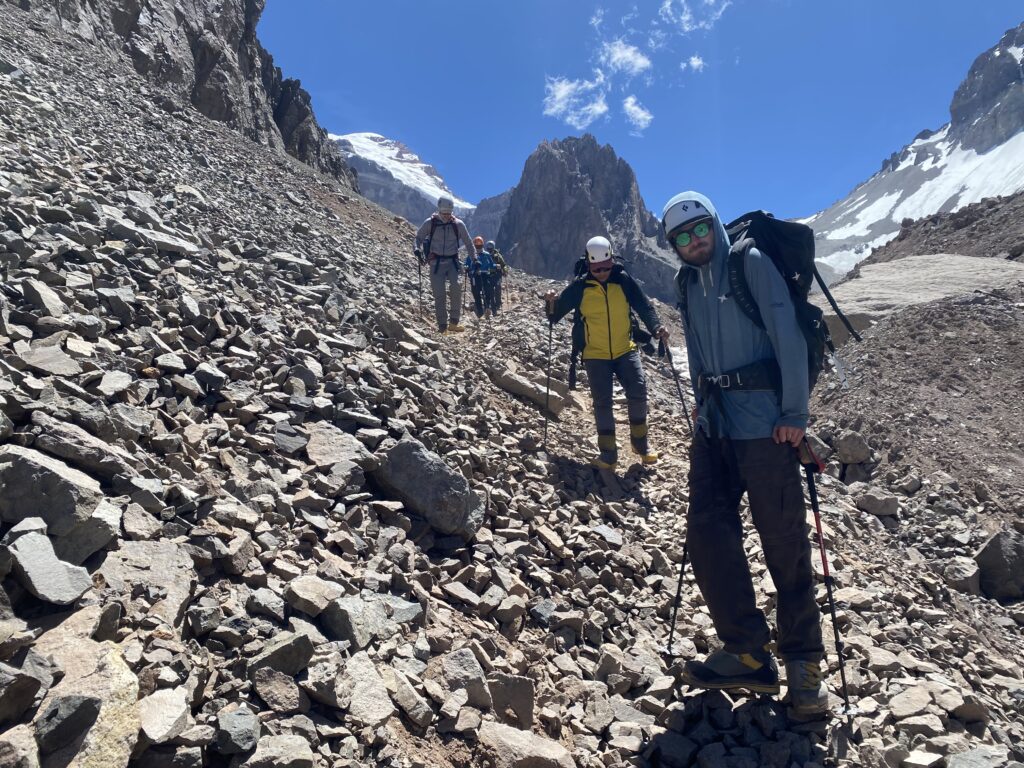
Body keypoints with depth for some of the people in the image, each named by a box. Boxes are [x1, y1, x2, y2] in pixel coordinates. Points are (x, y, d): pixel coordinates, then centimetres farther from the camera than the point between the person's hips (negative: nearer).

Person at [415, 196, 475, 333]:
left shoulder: (458, 224, 2)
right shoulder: (430, 223, -1)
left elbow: (468, 242, 13)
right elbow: (419, 237, 11)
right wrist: (417, 249, -9)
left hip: (452, 261, 1)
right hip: (436, 263, 0)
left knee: (456, 287, -22)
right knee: (439, 294, -5)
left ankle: (453, 322, -14)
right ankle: (442, 327, 3)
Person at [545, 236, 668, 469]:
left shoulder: (623, 279, -5)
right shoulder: (580, 286, -7)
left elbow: (644, 306, -4)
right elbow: (556, 314, -2)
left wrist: (656, 327, -20)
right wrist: (552, 304, -24)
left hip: (625, 349, 1)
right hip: (595, 355, -1)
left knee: (638, 392, -8)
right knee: (602, 402, -1)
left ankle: (640, 441, 15)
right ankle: (608, 452, 11)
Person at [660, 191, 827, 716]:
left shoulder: (751, 263, -5)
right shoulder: (688, 283, 15)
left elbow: (788, 336, -11)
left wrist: (795, 413, -15)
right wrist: (701, 402, 14)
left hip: (764, 420, -6)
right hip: (713, 422, 7)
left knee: (783, 541, 0)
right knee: (707, 531, 1)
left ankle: (803, 661, 16)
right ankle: (748, 653, 13)